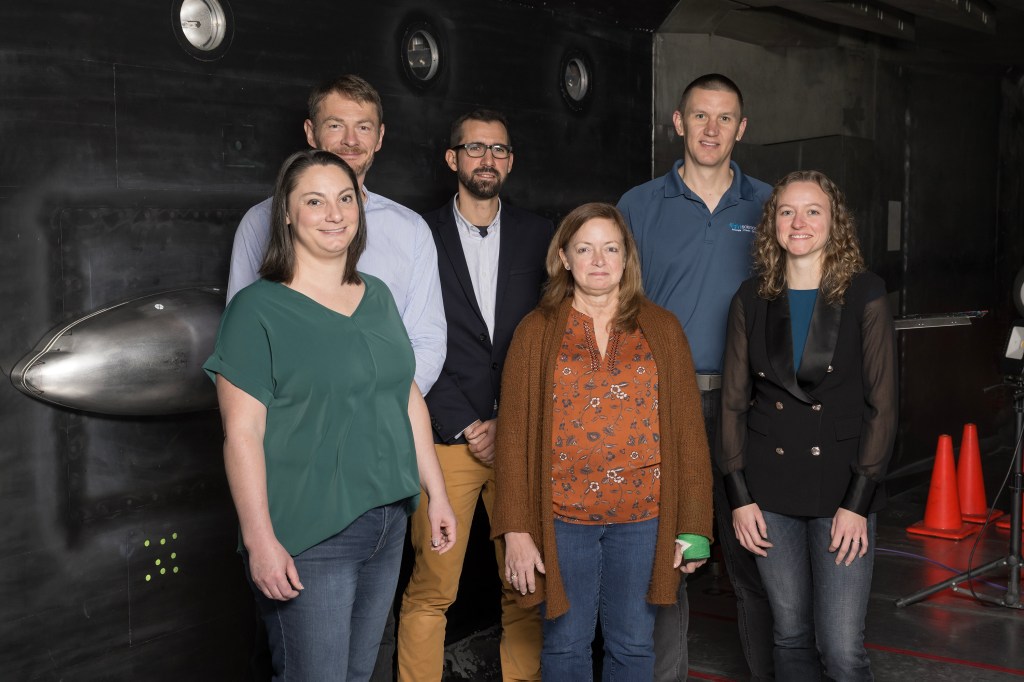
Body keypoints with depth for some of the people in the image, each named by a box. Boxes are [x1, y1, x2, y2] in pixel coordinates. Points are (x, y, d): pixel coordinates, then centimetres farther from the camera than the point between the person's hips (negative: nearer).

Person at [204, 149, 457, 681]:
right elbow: (241, 434, -14)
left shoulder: (377, 297, 10)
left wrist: (436, 493, 13)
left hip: (387, 523, 6)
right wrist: (259, 540, -18)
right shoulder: (258, 309, -10)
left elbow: (408, 398, 15)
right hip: (307, 538, -6)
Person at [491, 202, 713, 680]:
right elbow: (514, 433, -1)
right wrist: (516, 528, -6)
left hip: (643, 516, 1)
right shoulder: (536, 331, 2)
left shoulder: (662, 328, 4)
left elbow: (687, 427, 3)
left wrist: (694, 525, -1)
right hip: (563, 516, -1)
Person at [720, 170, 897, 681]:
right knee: (791, 636, 11)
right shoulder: (752, 299, 5)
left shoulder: (865, 295, -3)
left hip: (841, 486, -2)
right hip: (770, 490, 2)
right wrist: (738, 496, -1)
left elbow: (881, 404, -4)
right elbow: (734, 402, 6)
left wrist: (857, 502, -10)